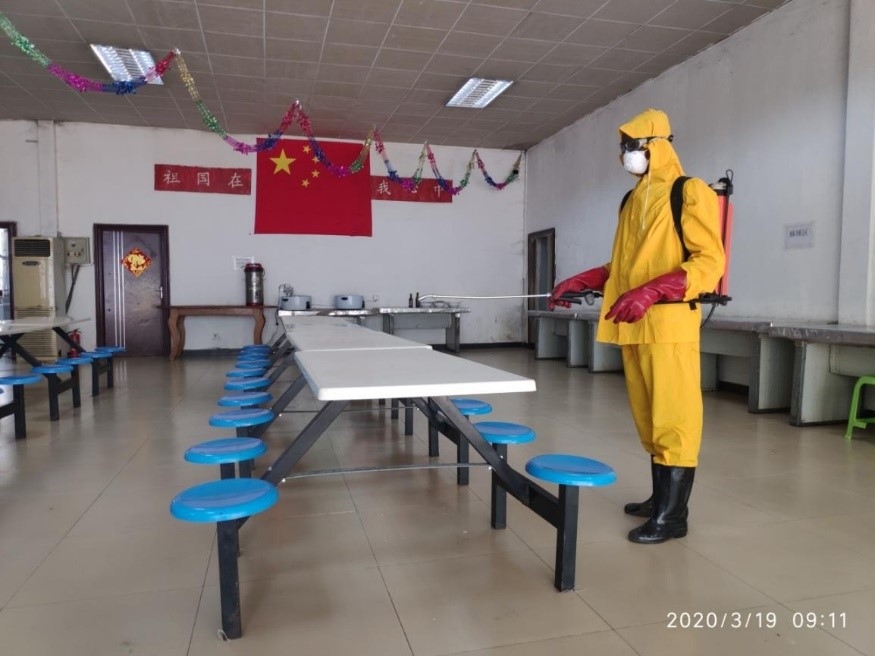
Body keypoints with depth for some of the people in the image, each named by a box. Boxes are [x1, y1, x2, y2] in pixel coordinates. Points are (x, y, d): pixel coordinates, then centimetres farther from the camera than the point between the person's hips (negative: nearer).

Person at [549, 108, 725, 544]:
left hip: (668, 324, -7)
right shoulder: (632, 201, 20)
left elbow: (710, 261, -11)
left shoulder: (689, 193, -2)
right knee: (649, 419, 11)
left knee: (673, 419, -3)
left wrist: (650, 293, -22)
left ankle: (672, 515, 4)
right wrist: (581, 281, 14)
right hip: (633, 325, 7)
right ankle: (660, 498, 23)